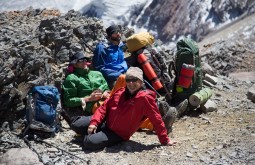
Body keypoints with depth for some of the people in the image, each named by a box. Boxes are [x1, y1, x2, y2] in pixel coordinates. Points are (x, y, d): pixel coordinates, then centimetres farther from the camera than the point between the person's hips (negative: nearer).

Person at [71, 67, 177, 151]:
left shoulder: (144, 98, -19)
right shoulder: (120, 92, 2)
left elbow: (156, 119, -18)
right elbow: (105, 107, 7)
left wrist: (165, 140, -16)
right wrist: (94, 122, -7)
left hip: (118, 134, -6)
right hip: (105, 123, 6)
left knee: (90, 143, -25)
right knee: (75, 125, 0)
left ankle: (91, 135, 10)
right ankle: (94, 133, 24)